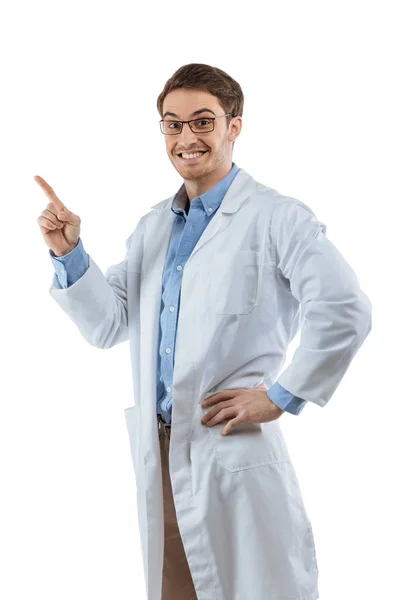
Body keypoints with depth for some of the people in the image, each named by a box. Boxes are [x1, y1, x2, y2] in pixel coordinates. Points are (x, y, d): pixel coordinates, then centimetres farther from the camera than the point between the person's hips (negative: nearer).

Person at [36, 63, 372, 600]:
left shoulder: (276, 218, -8)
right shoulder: (153, 225, 14)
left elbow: (346, 312, -20)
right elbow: (107, 326, 10)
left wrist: (281, 396, -15)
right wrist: (69, 253, -3)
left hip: (236, 450, -6)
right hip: (158, 454, 6)